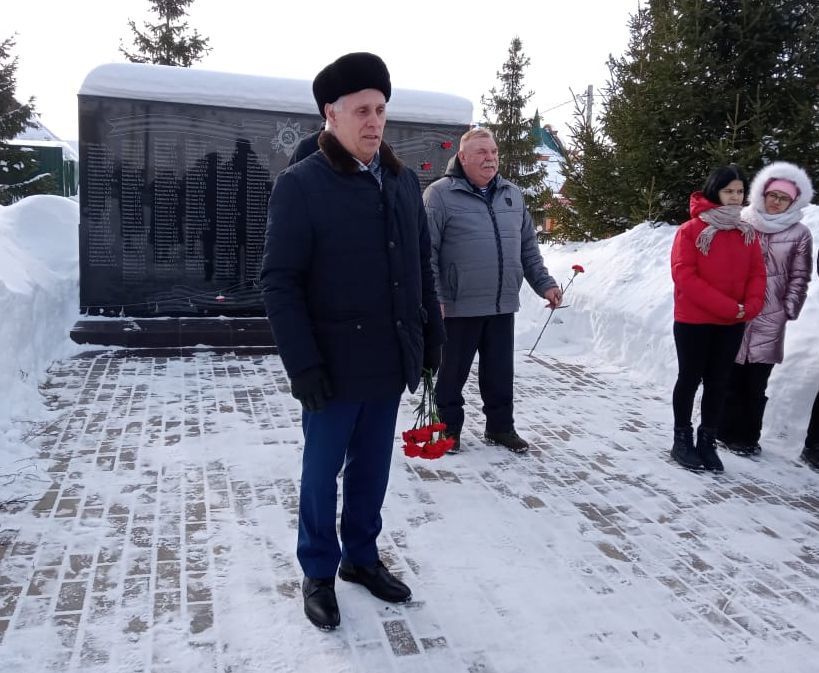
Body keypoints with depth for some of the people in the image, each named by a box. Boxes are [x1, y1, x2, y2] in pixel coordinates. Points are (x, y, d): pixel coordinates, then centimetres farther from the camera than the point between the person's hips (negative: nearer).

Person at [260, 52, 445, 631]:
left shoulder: (404, 181, 8)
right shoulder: (300, 185, -10)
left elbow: (422, 266, 14)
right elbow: (279, 281, -13)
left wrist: (432, 333, 11)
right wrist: (302, 362, -18)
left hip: (391, 359, 5)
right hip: (335, 365, -5)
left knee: (373, 468, 17)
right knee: (323, 471, 10)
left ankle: (362, 556, 37)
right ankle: (319, 573, 29)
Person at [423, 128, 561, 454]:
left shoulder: (512, 195, 13)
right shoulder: (440, 194, -7)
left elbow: (528, 247, 19)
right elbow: (426, 251, -11)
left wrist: (544, 283, 12)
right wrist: (434, 298, -17)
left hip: (503, 305, 5)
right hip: (459, 306, -5)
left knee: (500, 373, 14)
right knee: (453, 372, 8)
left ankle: (500, 426, 30)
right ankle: (449, 428, 25)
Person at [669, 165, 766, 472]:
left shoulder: (747, 233, 8)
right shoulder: (691, 230, -9)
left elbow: (757, 273, 7)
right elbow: (684, 275, -16)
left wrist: (750, 306, -13)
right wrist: (728, 306, -19)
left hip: (733, 324, 5)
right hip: (693, 321, -4)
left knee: (718, 383, 10)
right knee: (690, 379, 6)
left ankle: (707, 442, 20)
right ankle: (682, 440, 17)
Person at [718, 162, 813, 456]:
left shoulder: (800, 234, 5)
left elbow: (799, 277, 7)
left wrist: (789, 309, 0)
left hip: (769, 321, 1)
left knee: (756, 383, 7)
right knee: (731, 378, 3)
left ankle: (748, 436, 19)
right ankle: (729, 432, 16)